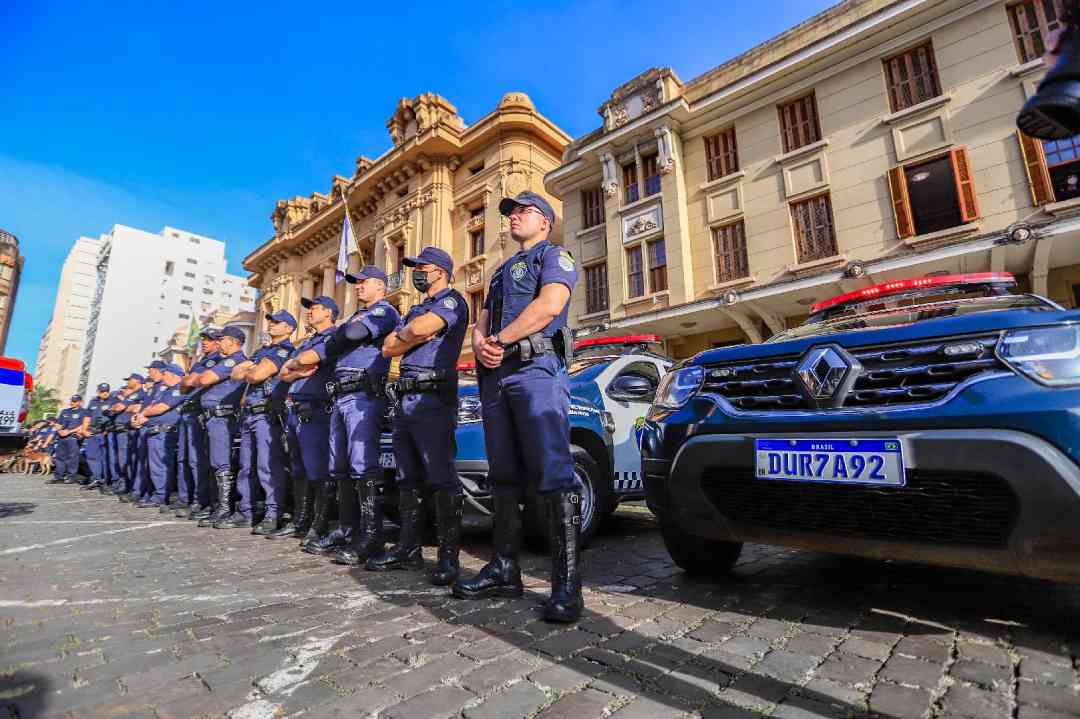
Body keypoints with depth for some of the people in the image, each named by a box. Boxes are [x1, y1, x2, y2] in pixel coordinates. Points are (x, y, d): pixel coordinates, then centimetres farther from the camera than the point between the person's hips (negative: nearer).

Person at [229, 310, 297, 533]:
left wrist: (247, 371, 8)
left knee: (268, 466, -13)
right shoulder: (261, 351, 24)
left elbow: (257, 375, -13)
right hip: (248, 413, 9)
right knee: (246, 466, 13)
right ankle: (245, 511, 21)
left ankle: (273, 515, -11)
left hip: (267, 414, -9)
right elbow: (236, 373, 17)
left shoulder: (286, 350, -5)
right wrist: (252, 370, -2)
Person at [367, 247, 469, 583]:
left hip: (432, 397, -9)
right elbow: (388, 348, 16)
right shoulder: (416, 309, 28)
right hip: (405, 398, 9)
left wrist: (402, 334, 4)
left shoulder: (452, 300, 1)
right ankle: (408, 548, 20)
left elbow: (421, 328, -18)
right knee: (408, 479, 11)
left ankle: (449, 556, -4)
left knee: (441, 479, -9)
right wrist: (414, 336, -1)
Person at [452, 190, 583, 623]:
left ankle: (567, 584, -11)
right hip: (495, 377, 8)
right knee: (504, 477, 8)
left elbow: (549, 305, -12)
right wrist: (481, 344, -3)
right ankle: (504, 570, 15)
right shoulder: (501, 271, 32)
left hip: (536, 368, -8)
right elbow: (481, 323, 21)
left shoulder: (554, 255, 9)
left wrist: (498, 341, -8)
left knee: (552, 475, -14)